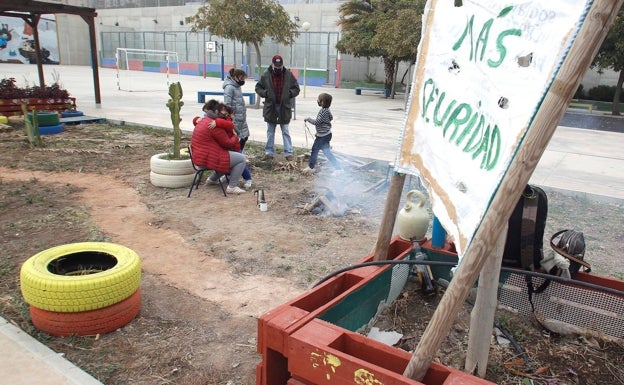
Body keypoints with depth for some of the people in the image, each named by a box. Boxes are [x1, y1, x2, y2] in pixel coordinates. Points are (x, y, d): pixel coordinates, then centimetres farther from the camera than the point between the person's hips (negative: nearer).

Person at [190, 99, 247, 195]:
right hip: (208, 159, -11)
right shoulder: (215, 126, -19)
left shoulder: (202, 121, 10)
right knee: (241, 159, -7)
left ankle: (212, 179, 34)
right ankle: (232, 187, -6)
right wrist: (235, 136, 6)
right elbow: (228, 143, -12)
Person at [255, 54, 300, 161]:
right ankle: (269, 152, 21)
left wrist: (289, 93, -15)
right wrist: (265, 93, -13)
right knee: (270, 132, 12)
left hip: (284, 107, -1)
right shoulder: (266, 75, -5)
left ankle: (288, 153, 10)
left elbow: (296, 89, 3)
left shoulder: (289, 75, -4)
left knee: (285, 132, 5)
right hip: (270, 107, 1)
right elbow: (258, 88, 4)